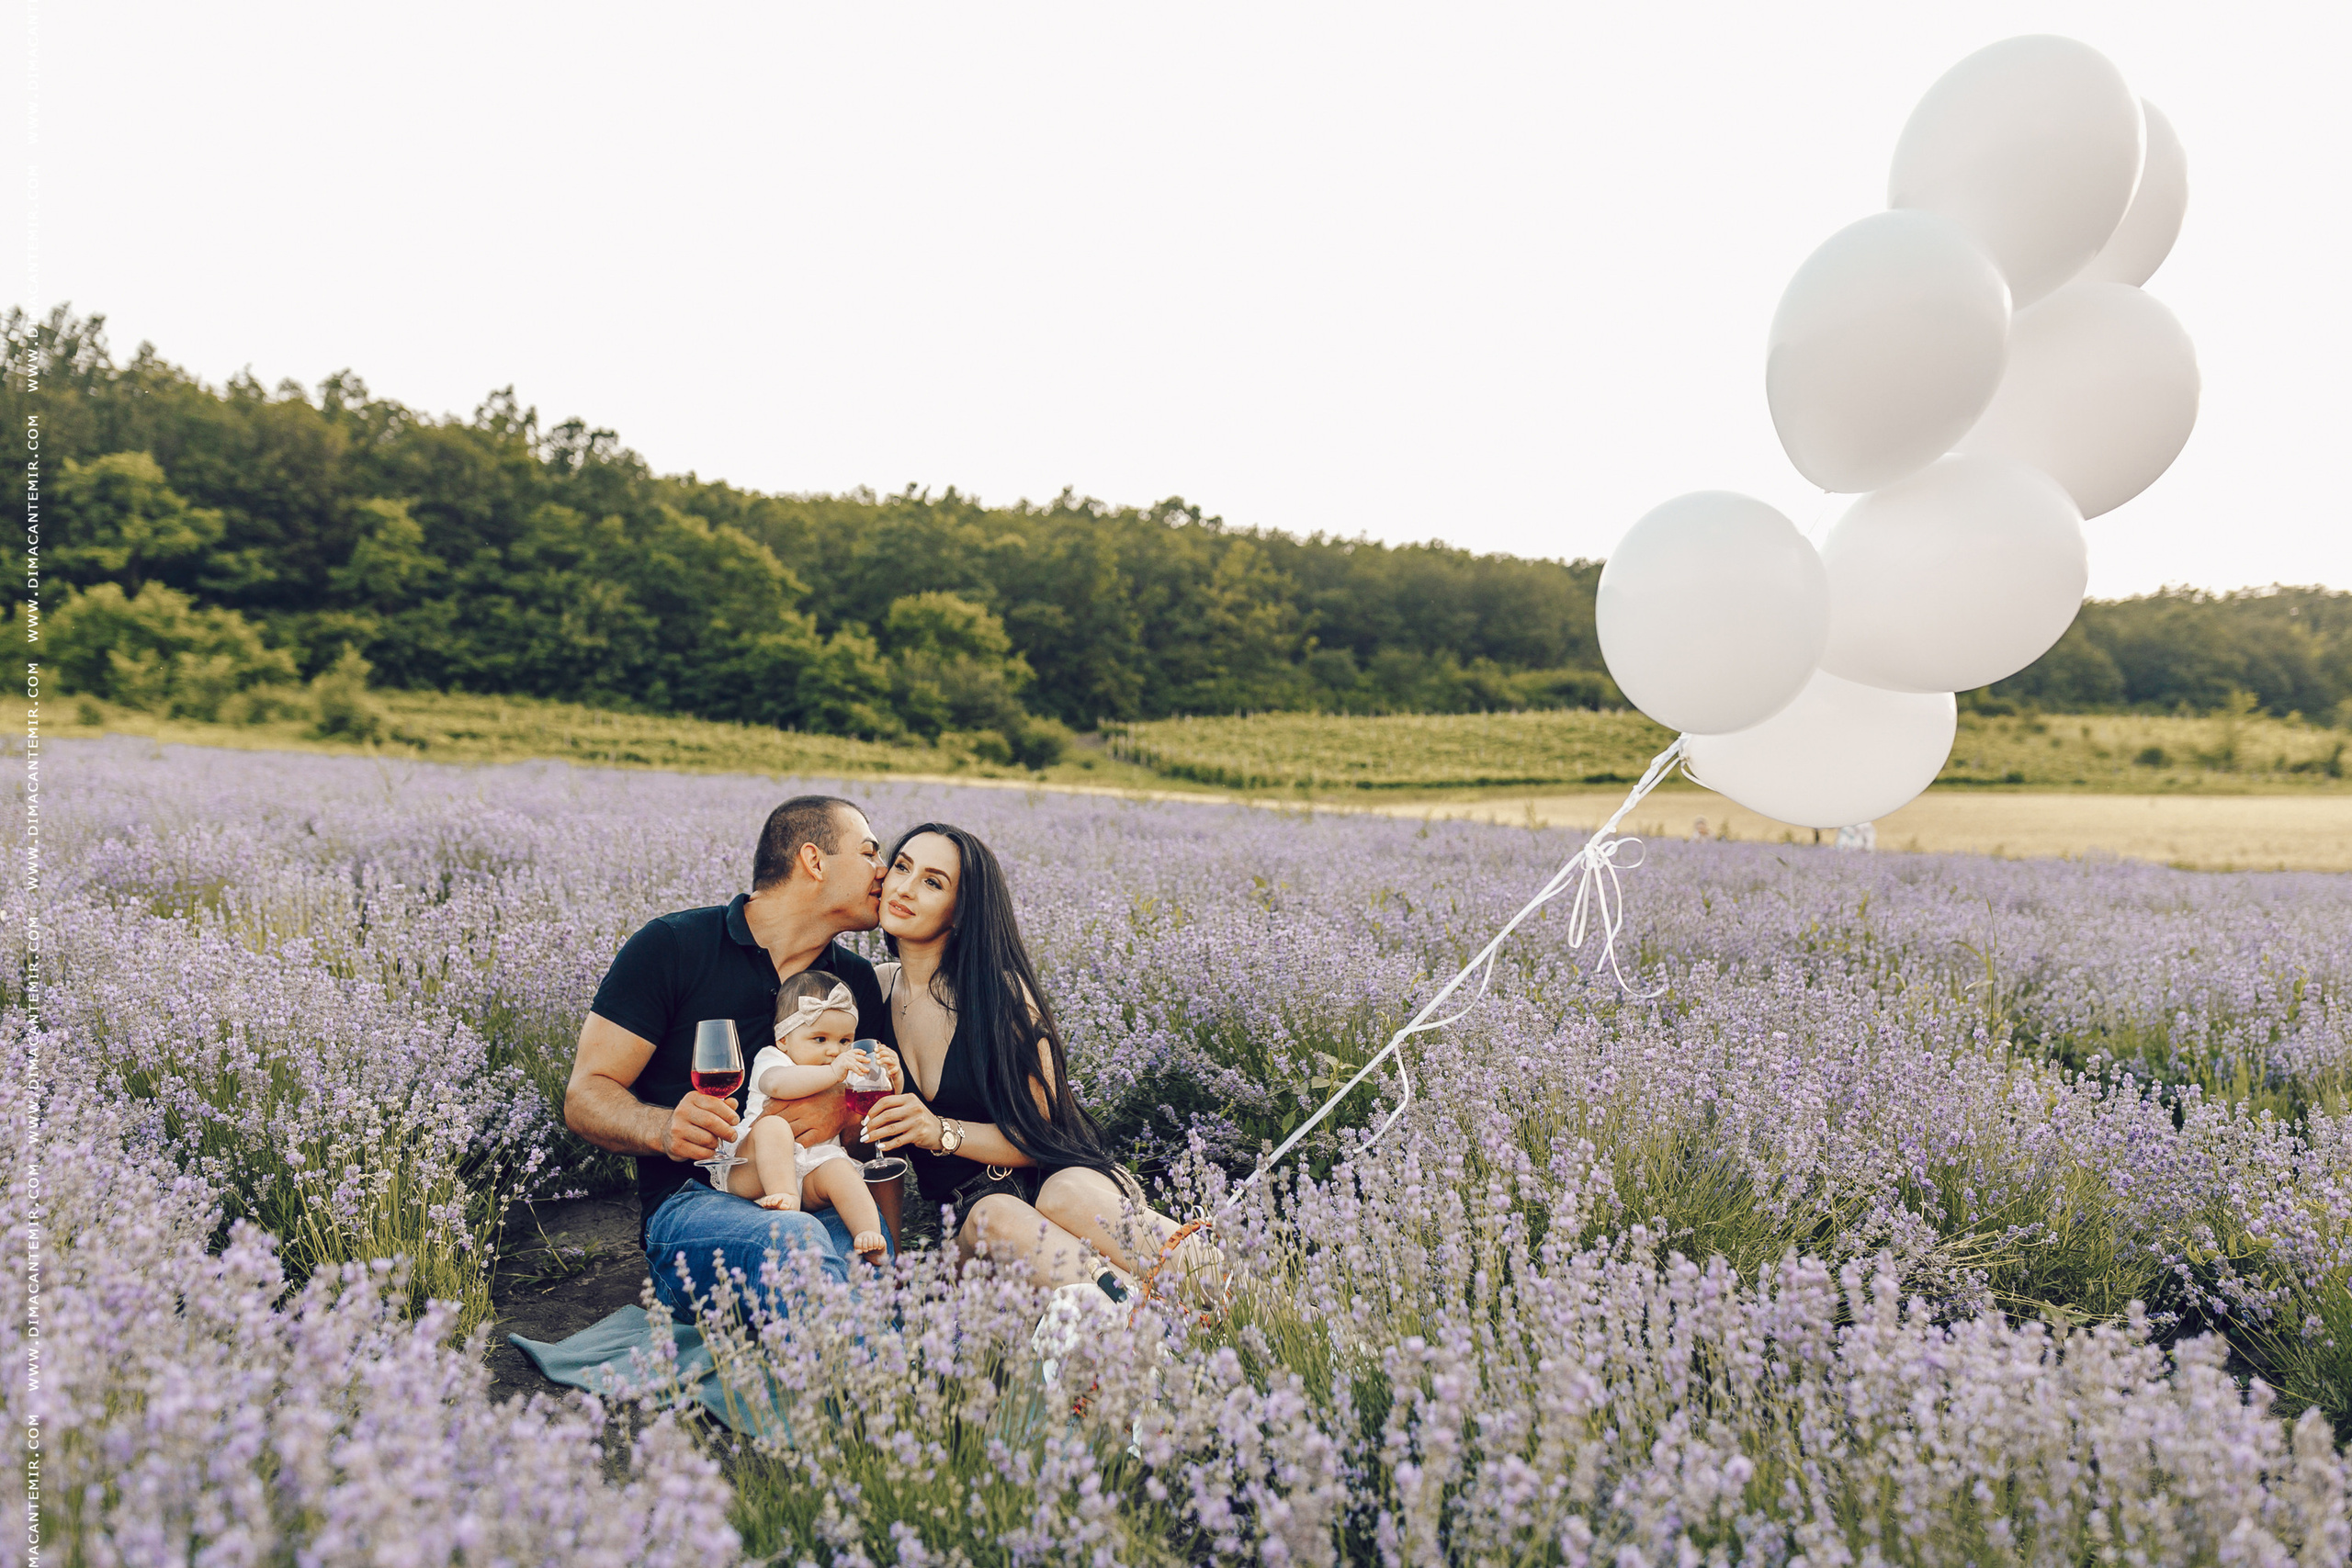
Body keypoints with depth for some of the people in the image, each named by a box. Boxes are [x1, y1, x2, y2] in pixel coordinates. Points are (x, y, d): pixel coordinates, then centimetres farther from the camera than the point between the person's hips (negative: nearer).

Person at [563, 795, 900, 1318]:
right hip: (691, 1203, -3)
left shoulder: (858, 980, 17)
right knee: (794, 1241, -38)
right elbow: (585, 1097, -1)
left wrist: (845, 1107, -8)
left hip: (827, 1208, 3)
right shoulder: (671, 947, 2)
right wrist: (664, 1128, -23)